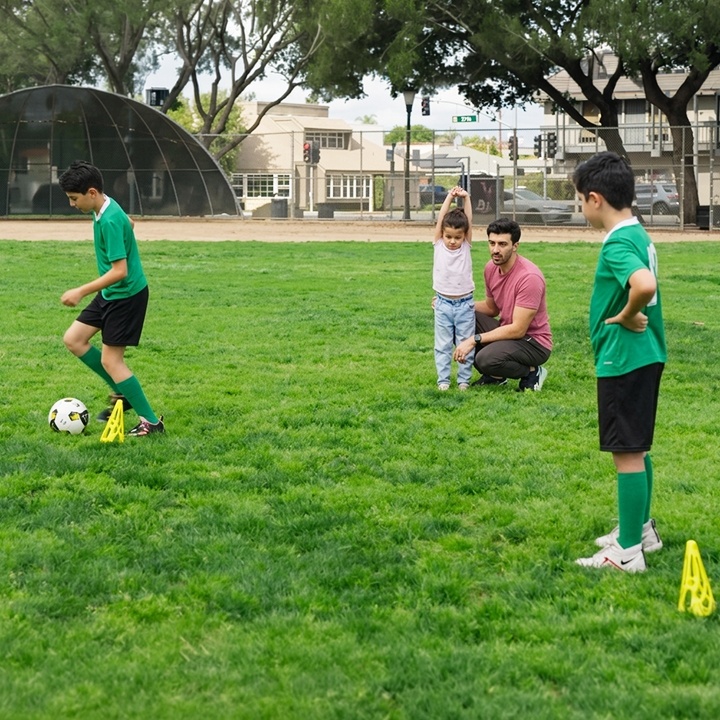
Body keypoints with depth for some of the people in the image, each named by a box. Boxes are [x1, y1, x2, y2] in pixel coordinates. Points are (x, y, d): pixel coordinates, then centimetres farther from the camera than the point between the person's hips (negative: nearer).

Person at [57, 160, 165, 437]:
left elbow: (120, 271, -29)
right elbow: (129, 223, 24)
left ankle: (151, 421, 2)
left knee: (110, 360, -6)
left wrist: (81, 291, -27)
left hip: (127, 295, -10)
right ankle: (121, 393, 19)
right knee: (73, 339, 10)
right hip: (110, 294, 10)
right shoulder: (105, 207, 2)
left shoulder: (110, 221, -26)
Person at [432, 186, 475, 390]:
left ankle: (464, 379, 12)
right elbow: (440, 219, -8)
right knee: (443, 345, 5)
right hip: (443, 304, 0)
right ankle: (443, 379, 11)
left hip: (465, 304, 0)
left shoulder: (466, 247, -1)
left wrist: (466, 198, -14)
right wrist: (450, 197, -9)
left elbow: (469, 221, -9)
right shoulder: (438, 245, -2)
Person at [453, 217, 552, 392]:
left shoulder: (529, 277, -26)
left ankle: (532, 372, -2)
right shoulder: (491, 267, -1)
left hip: (534, 342, -8)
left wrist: (475, 339, -25)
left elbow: (518, 330, -25)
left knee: (486, 359, -32)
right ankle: (494, 375, 5)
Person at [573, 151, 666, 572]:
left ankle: (628, 552, 4)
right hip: (645, 356, 10)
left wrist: (626, 317, -23)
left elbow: (645, 285, -39)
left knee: (627, 453, -3)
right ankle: (641, 529, 34)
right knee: (637, 449, 21)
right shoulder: (638, 234, 9)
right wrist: (631, 316, 11)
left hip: (623, 360, -10)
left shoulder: (618, 244, -21)